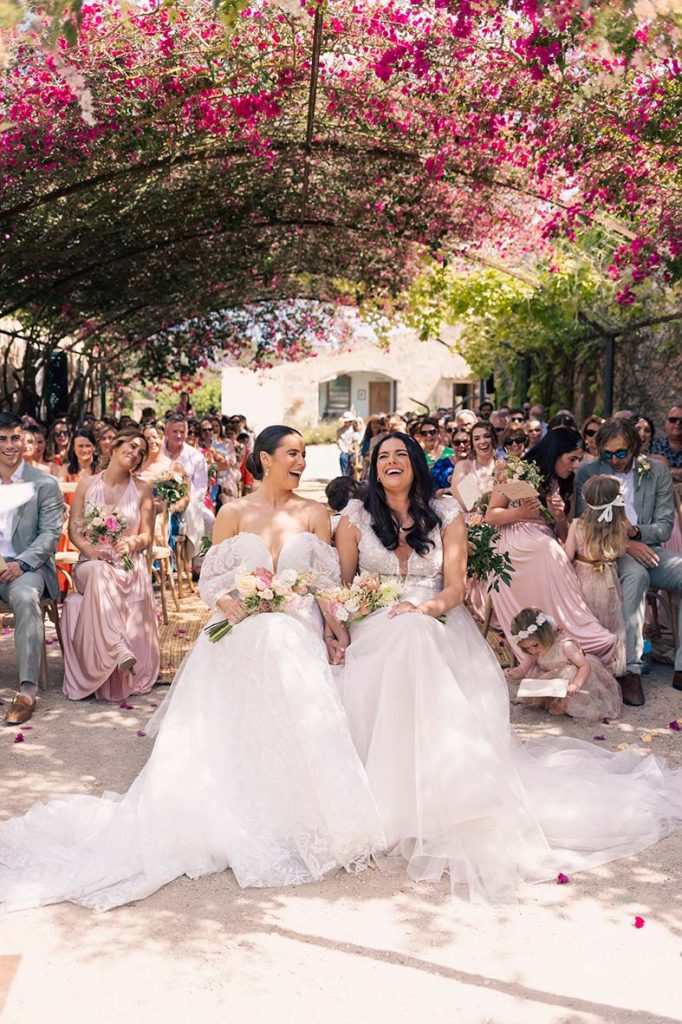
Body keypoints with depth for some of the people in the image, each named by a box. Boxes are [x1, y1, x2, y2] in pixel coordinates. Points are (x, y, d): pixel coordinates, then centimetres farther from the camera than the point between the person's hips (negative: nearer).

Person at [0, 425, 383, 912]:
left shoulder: (315, 513, 10)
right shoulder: (234, 513, 8)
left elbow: (329, 580, 6)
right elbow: (211, 580, 7)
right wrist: (227, 602, -17)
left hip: (296, 639, 1)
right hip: (239, 639, 0)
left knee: (297, 731, -19)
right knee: (225, 738, -14)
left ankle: (292, 827, -3)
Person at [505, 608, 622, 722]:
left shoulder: (565, 645, -32)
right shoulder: (531, 652, -15)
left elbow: (585, 666, -33)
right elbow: (522, 670, -9)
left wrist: (576, 684, -49)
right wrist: (513, 673, -34)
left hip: (575, 675, -5)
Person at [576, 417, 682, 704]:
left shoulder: (657, 471, 8)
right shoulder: (587, 473, 3)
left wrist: (635, 532, -16)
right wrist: (624, 543, -16)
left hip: (649, 549, 3)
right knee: (636, 575, -37)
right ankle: (630, 670, -36)